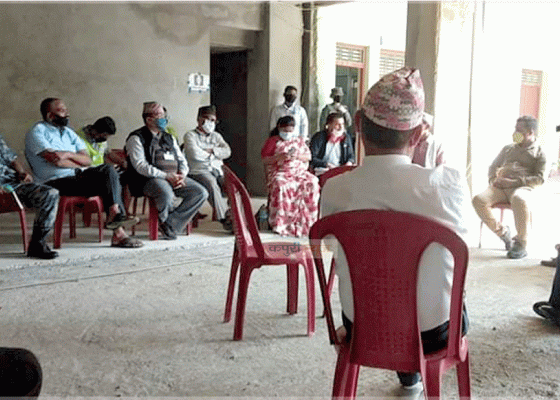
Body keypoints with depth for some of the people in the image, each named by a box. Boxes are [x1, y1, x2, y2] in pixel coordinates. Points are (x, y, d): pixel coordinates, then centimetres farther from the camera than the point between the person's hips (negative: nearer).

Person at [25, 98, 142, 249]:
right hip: (57, 182, -7)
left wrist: (69, 154, -11)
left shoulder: (68, 132, 23)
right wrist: (80, 164, 1)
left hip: (78, 176, 7)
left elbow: (87, 160, 9)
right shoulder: (37, 132, 1)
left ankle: (115, 214, -24)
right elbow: (55, 160, -14)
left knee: (109, 170, -21)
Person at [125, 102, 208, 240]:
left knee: (201, 193, -14)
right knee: (166, 193, -39)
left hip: (174, 178, 7)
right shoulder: (136, 138, 2)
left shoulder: (169, 138, 24)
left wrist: (181, 175, -3)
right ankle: (164, 220, -5)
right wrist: (166, 176, -19)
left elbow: (182, 160, 21)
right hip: (149, 180, -7)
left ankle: (170, 225, -15)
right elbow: (140, 166, -11)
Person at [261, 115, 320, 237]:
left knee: (311, 184, -26)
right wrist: (279, 157, -12)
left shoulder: (299, 140, 22)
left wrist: (297, 156, -6)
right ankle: (280, 223, -31)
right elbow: (265, 159, 2)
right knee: (280, 186, -37)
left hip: (299, 171, 3)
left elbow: (308, 157, 14)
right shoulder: (273, 141, 11)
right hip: (279, 172, -3)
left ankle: (305, 222, -22)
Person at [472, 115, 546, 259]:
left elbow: (539, 179, 2)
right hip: (500, 188, 5)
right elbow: (493, 167, 32)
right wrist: (493, 180, 6)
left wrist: (514, 182, -12)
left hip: (522, 187, -4)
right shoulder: (508, 149, 30)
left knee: (519, 200, -42)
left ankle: (521, 244, -25)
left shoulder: (539, 153, 15)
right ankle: (502, 232, -8)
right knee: (478, 200, -26)